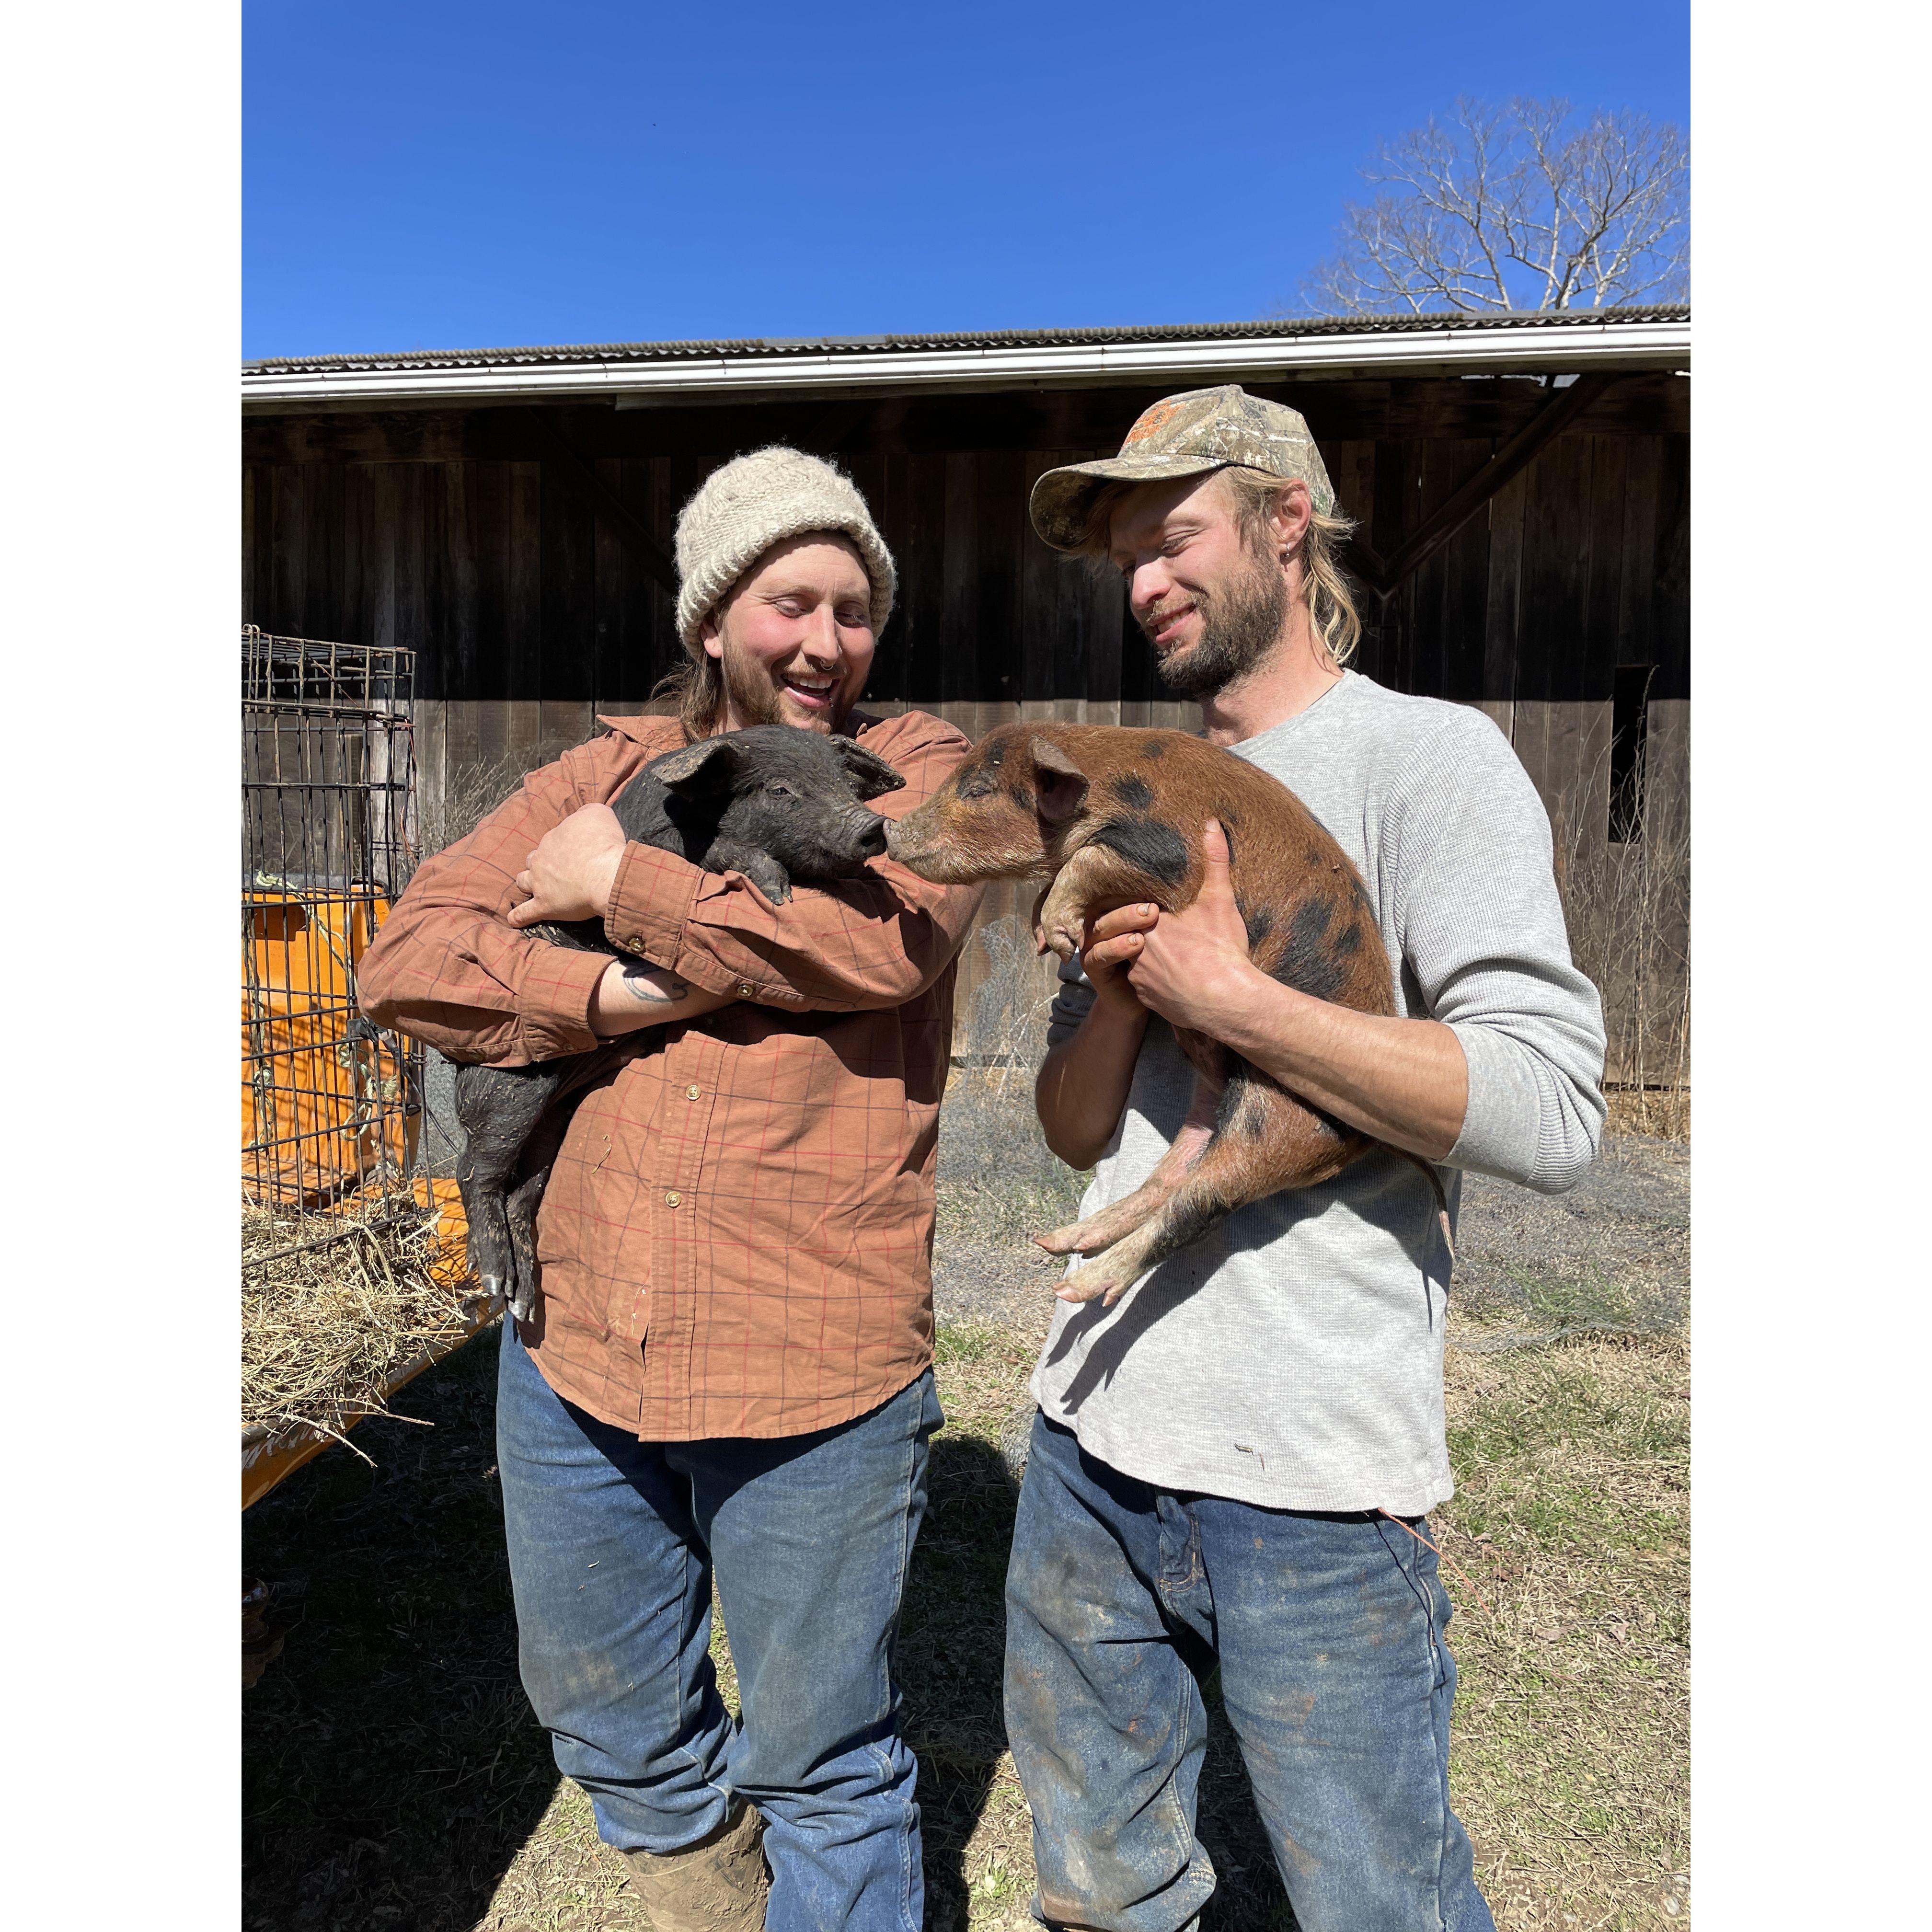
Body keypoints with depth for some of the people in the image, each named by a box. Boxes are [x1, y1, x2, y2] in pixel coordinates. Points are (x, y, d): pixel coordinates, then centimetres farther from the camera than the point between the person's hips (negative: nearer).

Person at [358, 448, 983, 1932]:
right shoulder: (609, 773, 9)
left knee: (819, 1763, 14)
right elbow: (406, 960, 0)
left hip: (818, 1363, -4)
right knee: (611, 1727, 27)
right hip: (576, 1343, 5)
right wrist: (612, 994, -16)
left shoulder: (924, 769, 1)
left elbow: (884, 939, -21)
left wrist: (621, 884, -13)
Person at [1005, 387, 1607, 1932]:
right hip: (1092, 1447, 6)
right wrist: (1116, 992, -10)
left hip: (1307, 1482, -6)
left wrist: (1229, 997, -18)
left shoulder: (1425, 757, -6)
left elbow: (1550, 1114, -17)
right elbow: (1077, 1133, 10)